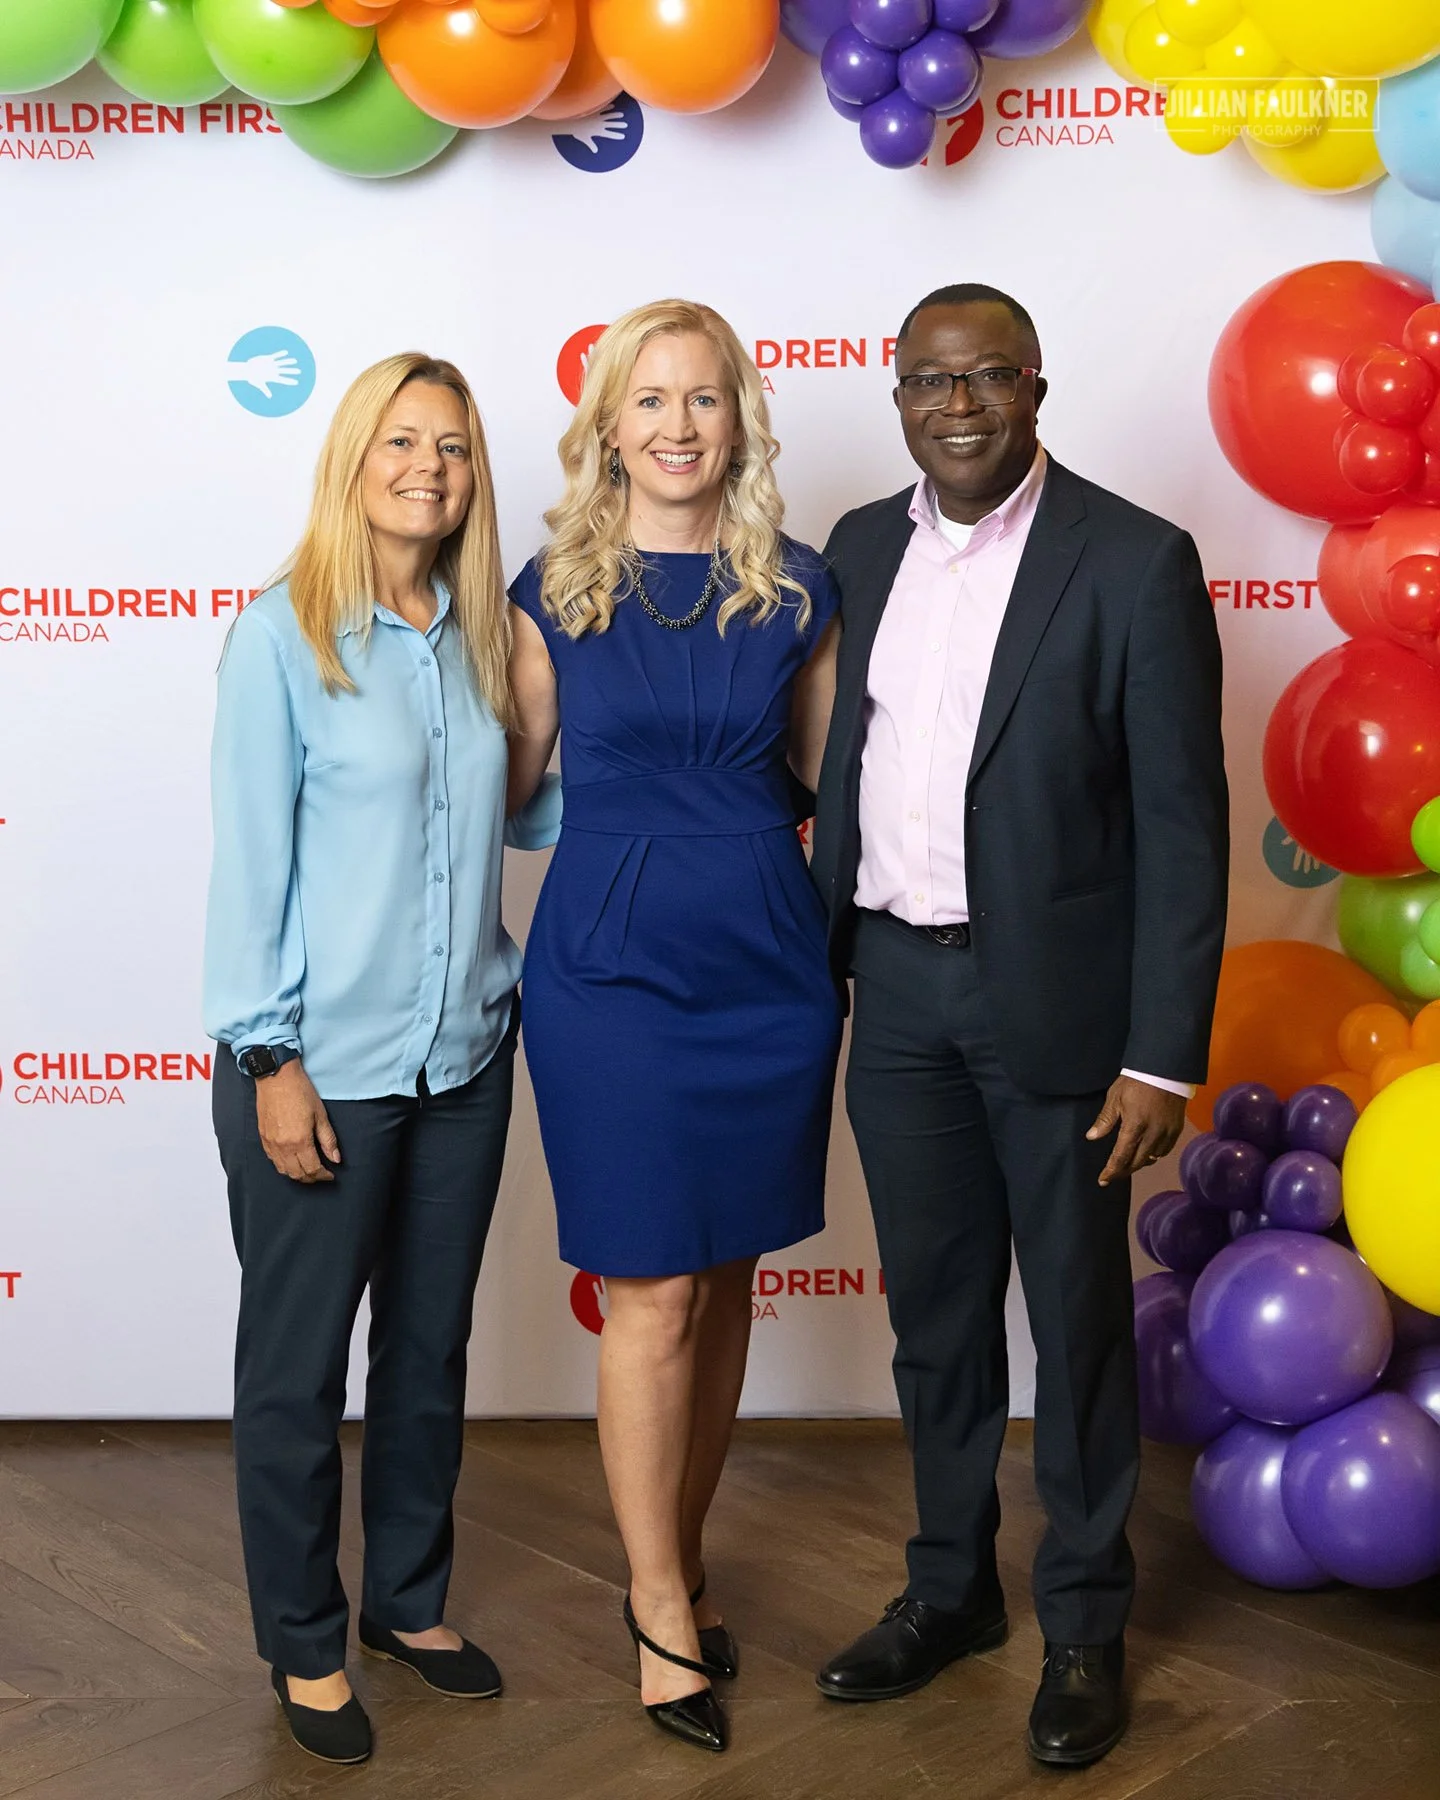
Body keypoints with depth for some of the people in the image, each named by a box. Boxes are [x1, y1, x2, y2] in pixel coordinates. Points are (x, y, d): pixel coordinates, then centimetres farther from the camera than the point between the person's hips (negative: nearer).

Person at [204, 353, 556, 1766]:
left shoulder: (477, 636, 6)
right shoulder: (282, 638, -10)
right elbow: (250, 859, -11)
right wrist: (269, 1061, -13)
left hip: (463, 1052, 5)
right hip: (324, 1064, -5)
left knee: (431, 1345, 17)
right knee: (296, 1367, 8)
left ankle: (412, 1601, 36)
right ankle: (305, 1645, 27)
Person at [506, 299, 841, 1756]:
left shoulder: (794, 589, 4)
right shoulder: (555, 589, 1)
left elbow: (833, 773, 12)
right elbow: (510, 784, 8)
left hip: (765, 963, 3)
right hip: (612, 964, -2)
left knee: (725, 1280, 12)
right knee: (652, 1298, 1)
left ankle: (673, 1565, 31)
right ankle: (663, 1607, 18)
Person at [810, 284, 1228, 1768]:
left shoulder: (1135, 563, -10)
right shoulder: (862, 548, 6)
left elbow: (1182, 825, -11)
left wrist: (1163, 1056, -14)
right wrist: (817, 965, 9)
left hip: (1053, 996, -4)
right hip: (896, 986, 5)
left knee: (1078, 1315, 9)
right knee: (933, 1307, 16)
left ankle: (1084, 1624, 28)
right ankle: (949, 1587, 35)